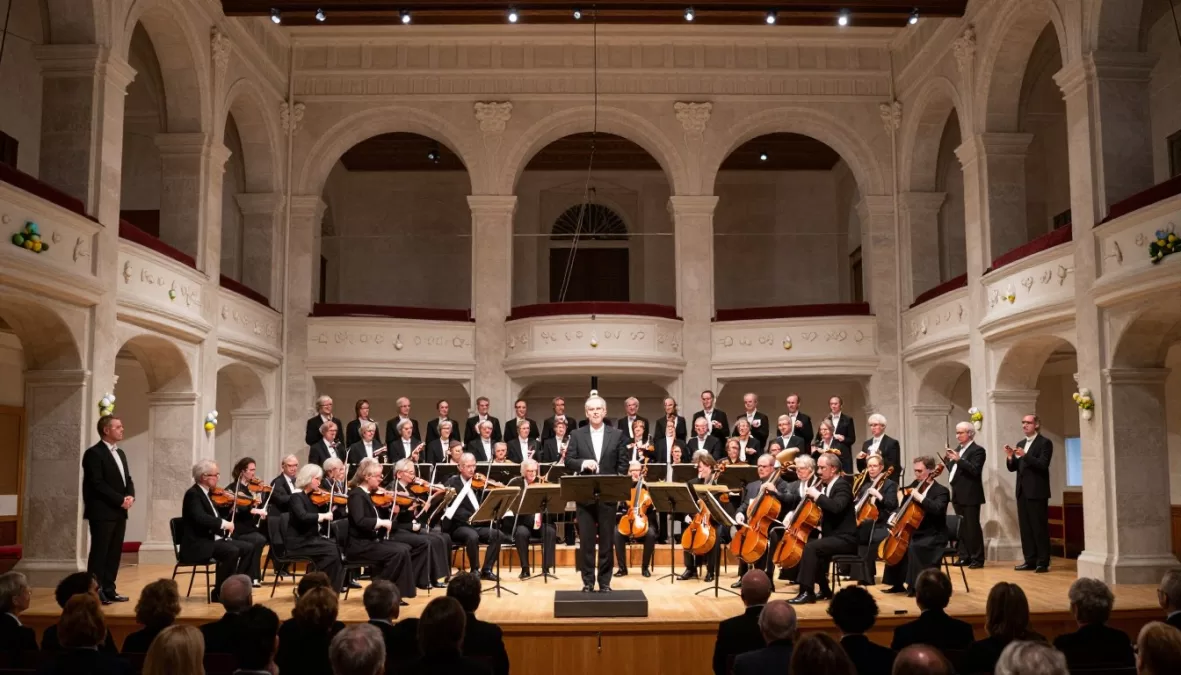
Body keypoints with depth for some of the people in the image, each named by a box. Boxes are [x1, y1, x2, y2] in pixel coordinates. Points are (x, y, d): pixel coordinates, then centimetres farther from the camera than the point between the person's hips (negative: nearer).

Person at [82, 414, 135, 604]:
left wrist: (130, 496, -3)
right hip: (102, 512, -8)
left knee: (115, 553, 9)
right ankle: (94, 592, 1)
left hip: (119, 512, 8)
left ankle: (108, 590, 14)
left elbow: (127, 479, 18)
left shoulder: (120, 453, 17)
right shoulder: (94, 453, -10)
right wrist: (120, 500, -17)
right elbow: (97, 484, -17)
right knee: (99, 552, -4)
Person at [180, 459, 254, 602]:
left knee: (248, 548, -4)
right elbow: (201, 518, -30)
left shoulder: (205, 492, 15)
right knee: (232, 551, -29)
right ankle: (218, 592, -15)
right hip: (198, 544, -9)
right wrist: (224, 523, -27)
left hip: (213, 539, 9)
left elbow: (214, 516, 16)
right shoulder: (193, 494, -13)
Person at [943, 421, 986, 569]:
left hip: (970, 495, -8)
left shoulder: (978, 450, -9)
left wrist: (958, 459, -28)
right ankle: (964, 556, 17)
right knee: (961, 527, 11)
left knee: (972, 527, -5)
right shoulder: (958, 449, 16)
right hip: (958, 495, 8)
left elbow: (975, 470, -21)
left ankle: (977, 558, 1)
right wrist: (948, 459, 1)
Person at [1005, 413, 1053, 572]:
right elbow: (1012, 468, 14)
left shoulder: (1045, 443, -5)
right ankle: (1030, 561, 13)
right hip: (1022, 491, 7)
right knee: (1025, 527, 8)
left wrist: (1025, 455, -27)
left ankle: (1043, 562, 0)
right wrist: (1010, 457, -6)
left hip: (1037, 491, -7)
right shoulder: (1020, 444, 16)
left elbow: (1043, 465, -17)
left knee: (1040, 527, -4)